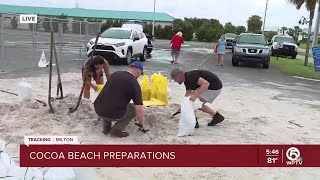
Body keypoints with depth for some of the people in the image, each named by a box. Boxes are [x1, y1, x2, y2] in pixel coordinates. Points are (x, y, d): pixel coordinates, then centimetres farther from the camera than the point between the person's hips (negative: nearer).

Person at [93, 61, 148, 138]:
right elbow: (139, 109, -10)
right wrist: (142, 124, 7)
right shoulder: (134, 83, -5)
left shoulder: (114, 74, 12)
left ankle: (106, 127, 24)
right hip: (113, 114, -5)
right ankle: (117, 129, 6)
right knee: (134, 109, 20)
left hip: (98, 110, 5)